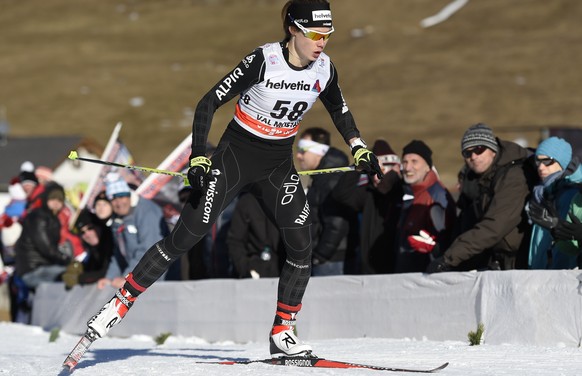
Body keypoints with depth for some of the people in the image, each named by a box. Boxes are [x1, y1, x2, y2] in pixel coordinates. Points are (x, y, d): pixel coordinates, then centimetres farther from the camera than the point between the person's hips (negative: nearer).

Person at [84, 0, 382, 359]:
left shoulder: (324, 68, -6)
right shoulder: (263, 61, -22)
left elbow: (339, 109, 16)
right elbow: (209, 103, -19)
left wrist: (359, 148, 6)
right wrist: (199, 157, -28)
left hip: (278, 166, 5)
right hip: (236, 155, -5)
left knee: (302, 245, -8)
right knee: (184, 238, -6)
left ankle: (283, 332, 4)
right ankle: (120, 303, 4)